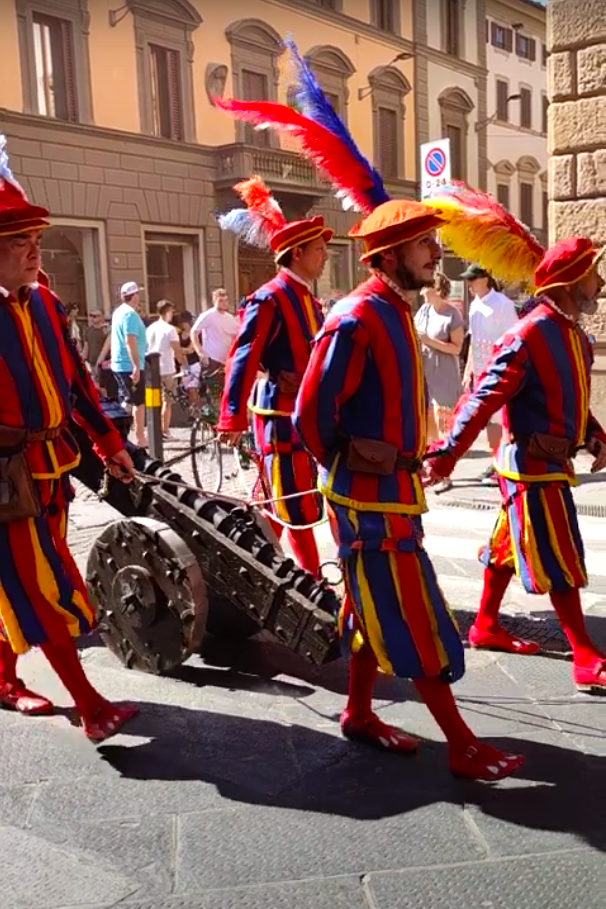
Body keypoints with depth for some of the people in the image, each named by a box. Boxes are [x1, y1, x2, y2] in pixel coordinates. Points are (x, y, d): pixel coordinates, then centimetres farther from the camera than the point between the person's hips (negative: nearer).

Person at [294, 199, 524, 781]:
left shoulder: (395, 313, 11)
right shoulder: (357, 320, -19)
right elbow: (311, 414, -19)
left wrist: (410, 464, 15)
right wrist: (345, 466, -4)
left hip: (391, 490, 9)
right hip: (371, 496, -9)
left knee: (380, 610, 18)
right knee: (416, 622, -1)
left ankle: (358, 715, 33)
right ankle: (463, 746, 10)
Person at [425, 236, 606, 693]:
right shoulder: (530, 335, -20)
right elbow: (484, 400, -24)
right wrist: (446, 458, -25)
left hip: (552, 464, 9)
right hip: (533, 466, -9)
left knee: (509, 547, 18)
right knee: (559, 562, -3)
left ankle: (486, 627, 33)